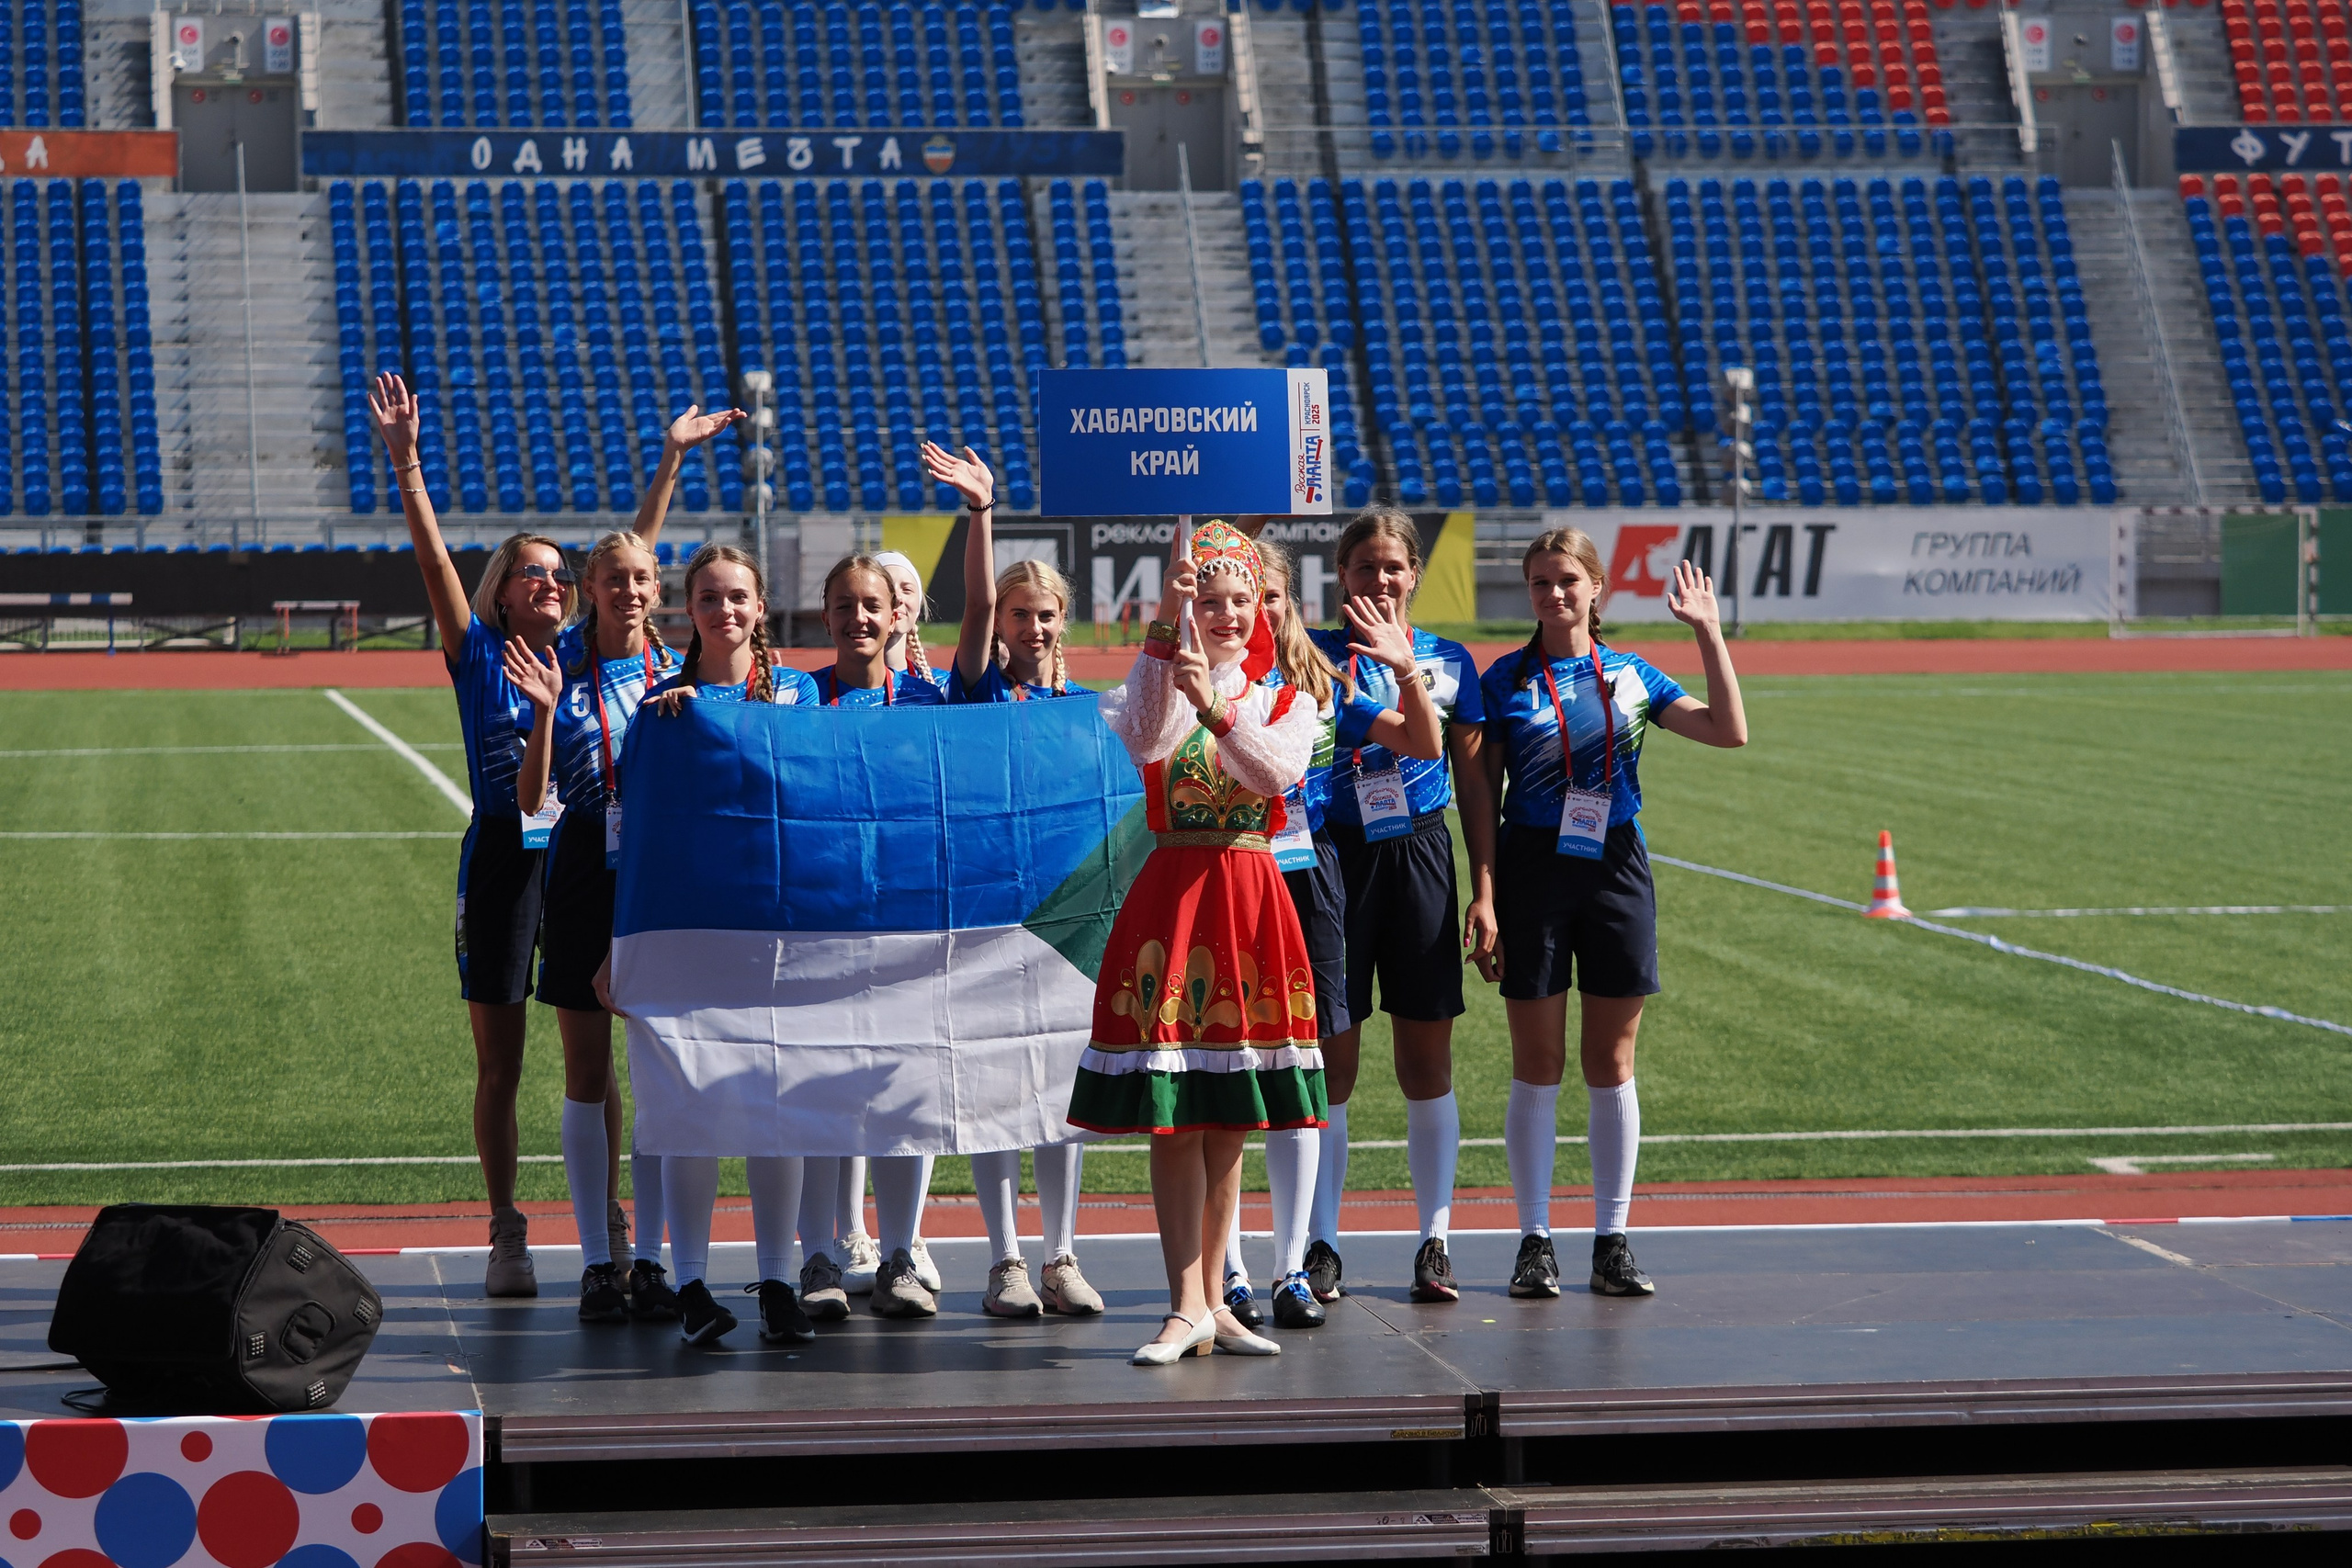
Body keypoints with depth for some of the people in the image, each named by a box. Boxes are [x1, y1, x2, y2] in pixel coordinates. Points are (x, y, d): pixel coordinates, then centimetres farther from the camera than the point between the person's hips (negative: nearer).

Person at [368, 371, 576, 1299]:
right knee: (499, 1064, 2)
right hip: (501, 857, -2)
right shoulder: (477, 655, 3)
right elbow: (434, 560, -7)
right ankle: (506, 1236, 8)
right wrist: (405, 462, -17)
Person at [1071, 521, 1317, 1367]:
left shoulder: (1284, 698, 8)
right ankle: (1188, 1307, -5)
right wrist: (1164, 633, -30)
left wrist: (1215, 704, -28)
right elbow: (1145, 741, -22)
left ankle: (1209, 1302, 16)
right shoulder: (1158, 682, 2)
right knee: (1172, 1114, -7)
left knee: (1228, 1121, 8)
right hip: (1172, 890, -3)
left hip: (1253, 894, 3)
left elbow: (1278, 770, -13)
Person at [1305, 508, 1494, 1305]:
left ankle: (1434, 1241, 12)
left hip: (1421, 860, 1)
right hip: (1336, 859, -1)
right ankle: (1321, 1246, 8)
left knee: (1427, 1060, 5)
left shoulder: (1450, 662, 6)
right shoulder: (1317, 655, 3)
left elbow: (1473, 784, 8)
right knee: (1331, 1059, 1)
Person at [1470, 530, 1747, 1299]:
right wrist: (1482, 895, -7)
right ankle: (1535, 1241, 7)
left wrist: (1709, 633, -3)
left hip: (1617, 869, 2)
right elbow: (1484, 794, 1)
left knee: (1611, 1065, 4)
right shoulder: (1506, 680, 2)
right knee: (1537, 1067, 1)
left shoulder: (1631, 676, 8)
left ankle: (1613, 1241, 10)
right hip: (1532, 871, -2)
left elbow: (1729, 730, 0)